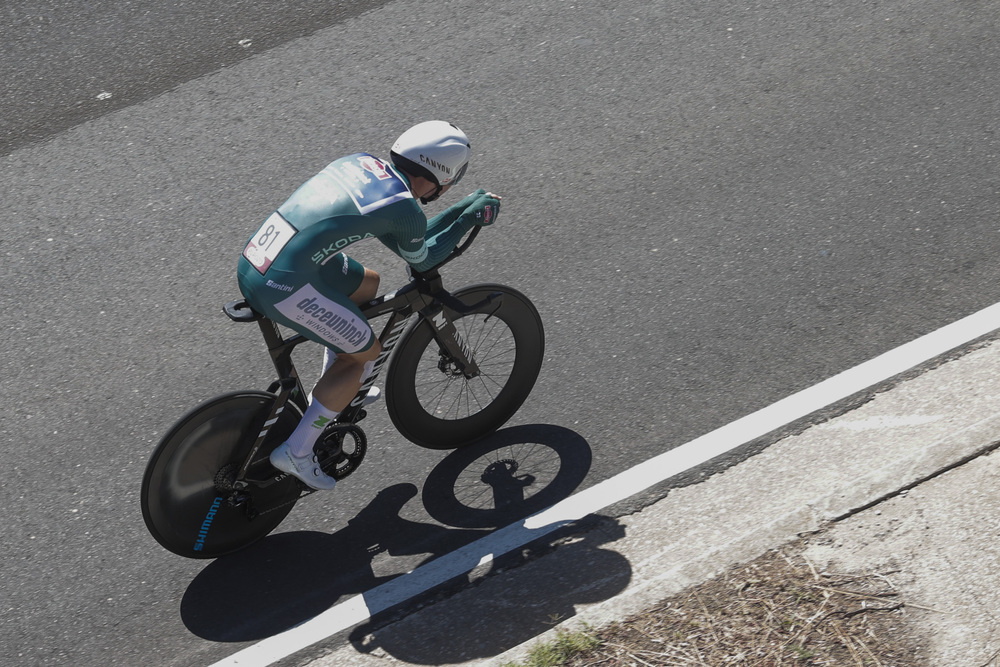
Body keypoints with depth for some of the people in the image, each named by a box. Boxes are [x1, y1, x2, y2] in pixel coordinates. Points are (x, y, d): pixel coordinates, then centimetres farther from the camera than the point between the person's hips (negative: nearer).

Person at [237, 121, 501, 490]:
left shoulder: (360, 161, 12)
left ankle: (333, 391, 38)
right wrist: (469, 219, 20)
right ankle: (296, 452, 15)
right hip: (284, 287, -9)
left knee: (367, 283, 26)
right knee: (366, 352, 12)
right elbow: (421, 259, 12)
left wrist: (465, 207, 28)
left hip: (252, 260, 9)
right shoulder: (404, 207, -10)